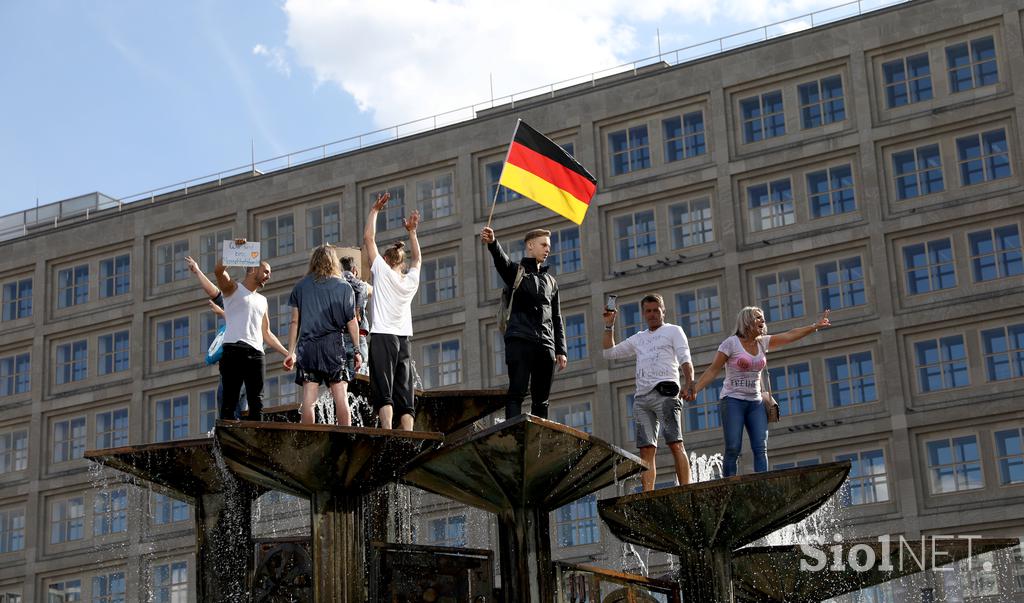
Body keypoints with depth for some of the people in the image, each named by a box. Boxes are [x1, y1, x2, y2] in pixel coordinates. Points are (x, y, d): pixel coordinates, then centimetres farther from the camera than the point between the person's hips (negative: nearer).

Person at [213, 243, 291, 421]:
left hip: (257, 354, 6)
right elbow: (218, 270, -10)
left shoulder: (262, 300, 28)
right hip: (234, 350, -6)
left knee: (256, 402, -2)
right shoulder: (233, 289, 11)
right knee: (230, 400, -9)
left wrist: (287, 353, 21)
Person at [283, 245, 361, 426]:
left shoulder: (301, 287, 9)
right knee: (341, 395, -3)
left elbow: (295, 322, 7)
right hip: (334, 343, -1)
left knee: (308, 398, 0)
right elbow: (352, 323, 3)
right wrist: (357, 351, 9)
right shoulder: (344, 287, 5)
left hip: (307, 346, 1)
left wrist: (291, 353, 8)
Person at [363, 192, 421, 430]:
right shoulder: (412, 280, 12)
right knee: (404, 396, 2)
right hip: (404, 340, 4)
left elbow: (368, 237, 5)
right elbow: (416, 258, 35)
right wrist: (412, 231, 39)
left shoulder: (382, 271, 1)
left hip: (382, 337, -4)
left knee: (383, 393, -12)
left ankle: (387, 433, -26)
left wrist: (375, 210, 14)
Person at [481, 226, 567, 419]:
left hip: (546, 345, 5)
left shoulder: (551, 281, 25)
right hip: (520, 340, -5)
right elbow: (501, 259, -14)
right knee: (517, 392, -15)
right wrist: (492, 243, -38)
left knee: (541, 399, 4)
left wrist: (561, 350, 13)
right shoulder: (515, 272, 10)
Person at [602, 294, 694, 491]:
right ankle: (647, 495, -11)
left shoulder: (673, 331, 13)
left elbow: (685, 359, 0)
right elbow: (609, 353, 30)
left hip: (665, 392, -5)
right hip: (641, 397, 5)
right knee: (646, 449, -4)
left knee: (675, 443, -15)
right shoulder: (638, 338, 28)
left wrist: (689, 383, -18)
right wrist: (609, 326, 20)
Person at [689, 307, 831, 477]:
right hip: (733, 401, -5)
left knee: (761, 449, -7)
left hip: (755, 403, 5)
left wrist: (815, 326, 6)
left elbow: (790, 335, 11)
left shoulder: (763, 342, 11)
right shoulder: (732, 343, -5)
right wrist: (695, 390, -16)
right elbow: (713, 370, -7)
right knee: (733, 449, -11)